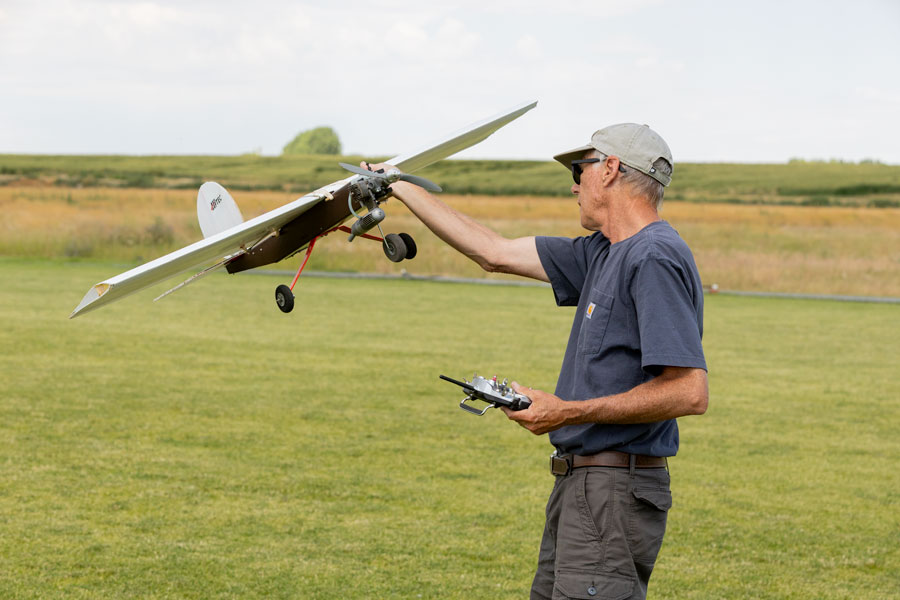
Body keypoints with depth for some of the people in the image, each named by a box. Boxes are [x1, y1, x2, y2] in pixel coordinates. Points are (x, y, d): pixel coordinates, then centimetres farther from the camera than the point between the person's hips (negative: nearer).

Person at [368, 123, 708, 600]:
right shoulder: (603, 254, 15)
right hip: (580, 486, 10)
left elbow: (690, 393, -22)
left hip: (615, 494, -10)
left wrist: (569, 412, -18)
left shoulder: (656, 259, -15)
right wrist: (399, 188, 28)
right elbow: (495, 253, 23)